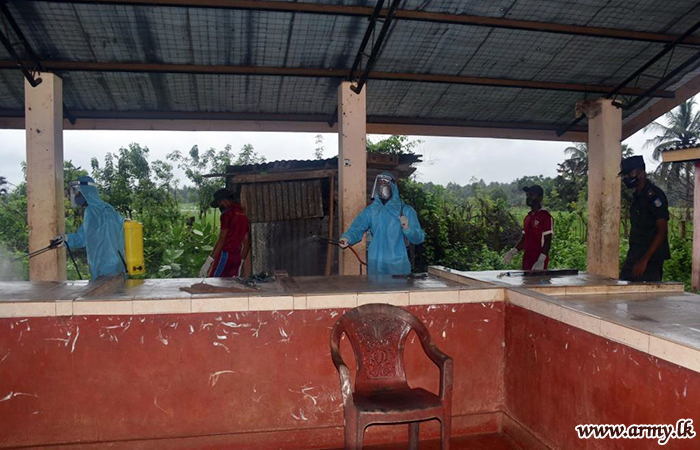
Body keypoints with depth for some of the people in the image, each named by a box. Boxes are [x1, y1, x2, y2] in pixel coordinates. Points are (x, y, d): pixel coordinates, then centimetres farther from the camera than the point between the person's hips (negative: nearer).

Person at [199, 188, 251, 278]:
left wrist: (208, 262, -13)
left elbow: (222, 240, -13)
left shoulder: (227, 214, -7)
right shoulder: (244, 215, 15)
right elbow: (246, 242, 16)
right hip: (237, 256, 7)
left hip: (225, 254, -7)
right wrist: (241, 262, 23)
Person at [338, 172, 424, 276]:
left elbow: (419, 239, -2)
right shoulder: (370, 211, 7)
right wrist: (347, 238, -30)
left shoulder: (406, 211, 1)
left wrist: (408, 229, -22)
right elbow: (357, 228, -9)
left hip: (398, 267, -2)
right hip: (375, 266, 2)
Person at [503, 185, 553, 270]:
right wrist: (512, 252, 7)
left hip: (538, 261, -7)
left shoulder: (546, 216, -8)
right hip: (527, 259, 7)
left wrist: (540, 261, -21)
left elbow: (547, 241, -13)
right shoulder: (528, 217, 15)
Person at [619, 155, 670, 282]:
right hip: (634, 256, 8)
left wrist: (644, 260, -20)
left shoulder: (654, 195, -11)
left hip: (650, 258, -8)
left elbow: (662, 231, -15)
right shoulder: (637, 196, 15)